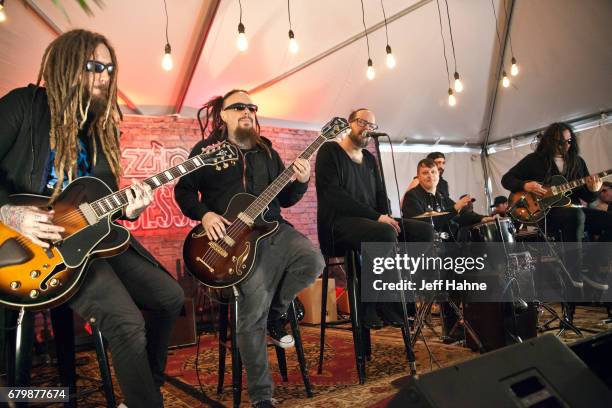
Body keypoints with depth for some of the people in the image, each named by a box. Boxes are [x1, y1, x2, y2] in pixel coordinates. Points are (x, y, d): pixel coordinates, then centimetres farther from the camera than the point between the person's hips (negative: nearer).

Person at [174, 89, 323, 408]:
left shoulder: (266, 151, 18)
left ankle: (275, 311, 7)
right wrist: (204, 215, -11)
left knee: (313, 260, -24)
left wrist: (300, 182, -3)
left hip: (273, 228, 5)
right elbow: (184, 190, 5)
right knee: (254, 302, -18)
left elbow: (284, 199, 16)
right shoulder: (207, 149, 6)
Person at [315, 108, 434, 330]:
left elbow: (381, 195, 18)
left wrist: (387, 217, -7)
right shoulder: (330, 151, -2)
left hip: (370, 222, 8)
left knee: (424, 232, -10)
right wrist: (376, 217, -20)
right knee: (385, 234, -36)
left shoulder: (370, 159, 21)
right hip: (338, 224, -8)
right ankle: (385, 304, -14)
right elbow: (333, 195, -15)